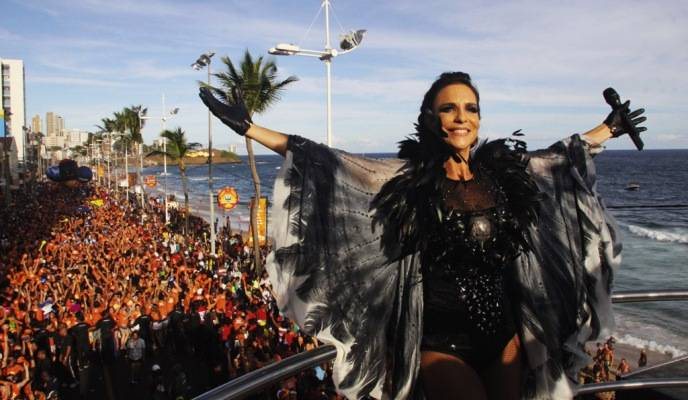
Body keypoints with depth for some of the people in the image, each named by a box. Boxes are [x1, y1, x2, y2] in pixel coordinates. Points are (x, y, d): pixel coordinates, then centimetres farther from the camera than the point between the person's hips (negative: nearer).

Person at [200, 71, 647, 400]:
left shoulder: (505, 170, 1)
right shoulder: (407, 179, -10)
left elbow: (565, 152, 19)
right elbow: (326, 161, -14)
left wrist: (611, 127, 33)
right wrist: (248, 127, -17)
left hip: (505, 334, 5)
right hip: (441, 342, -4)